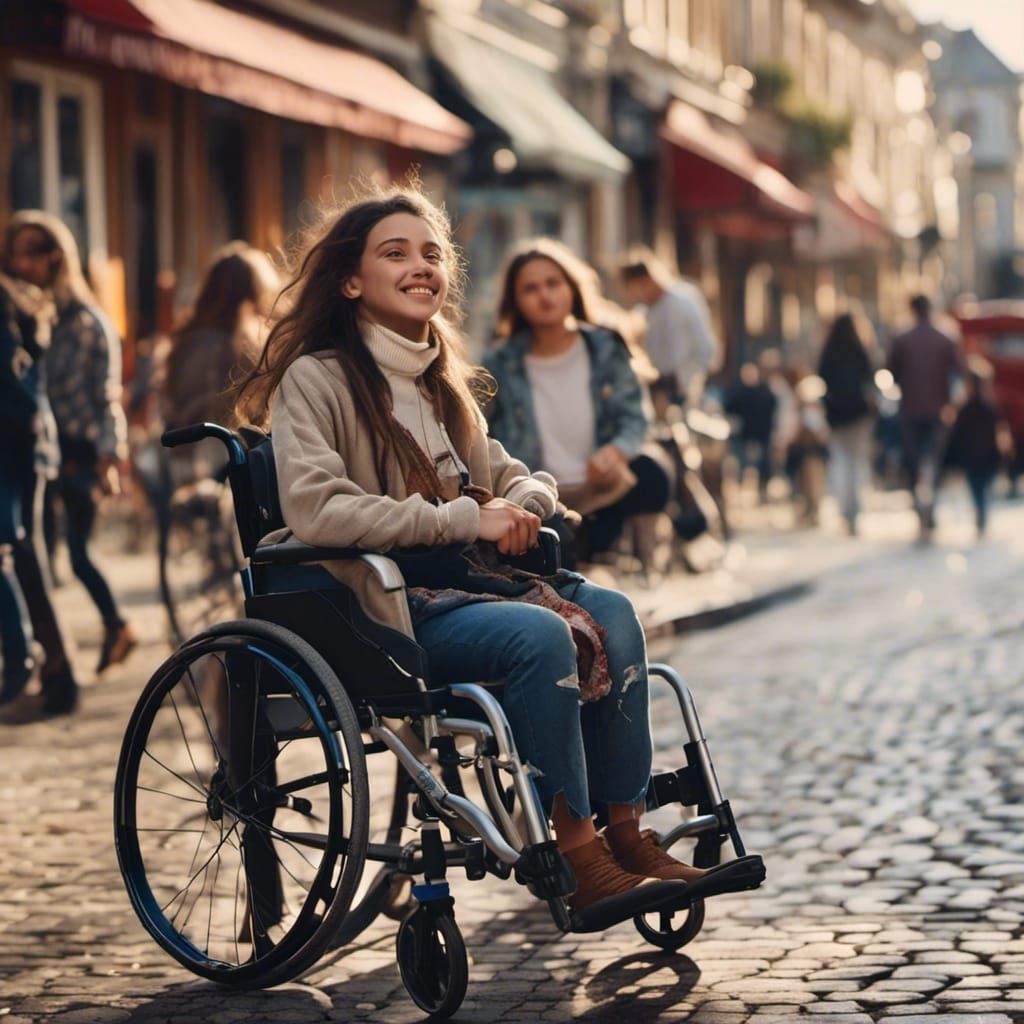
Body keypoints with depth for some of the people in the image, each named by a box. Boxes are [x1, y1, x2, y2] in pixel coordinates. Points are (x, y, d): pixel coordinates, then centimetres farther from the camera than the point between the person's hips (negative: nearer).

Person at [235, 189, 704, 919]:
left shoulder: (443, 384, 21)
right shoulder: (316, 379, -5)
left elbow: (514, 478, 25)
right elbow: (315, 510, -20)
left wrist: (519, 505, -3)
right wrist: (462, 519, -19)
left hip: (463, 587, 7)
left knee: (608, 613, -18)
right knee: (539, 635, -31)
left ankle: (626, 832, -18)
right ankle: (577, 859, -25)